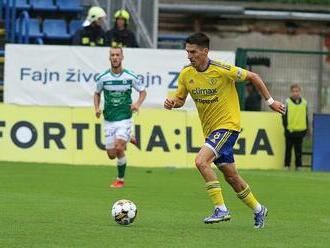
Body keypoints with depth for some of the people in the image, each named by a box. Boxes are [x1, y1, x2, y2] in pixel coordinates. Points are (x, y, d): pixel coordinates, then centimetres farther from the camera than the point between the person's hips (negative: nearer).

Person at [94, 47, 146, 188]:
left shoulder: (130, 77, -6)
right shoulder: (103, 78, -2)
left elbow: (143, 91, 8)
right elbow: (97, 93, 15)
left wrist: (138, 103, -10)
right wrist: (97, 108, -2)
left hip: (124, 119, -3)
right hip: (109, 120, 3)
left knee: (119, 149, -18)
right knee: (111, 155, 4)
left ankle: (120, 179, 2)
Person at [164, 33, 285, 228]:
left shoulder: (222, 70, -18)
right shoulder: (186, 74, -2)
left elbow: (253, 77, -7)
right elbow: (180, 99, 12)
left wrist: (270, 101, -1)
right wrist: (172, 102, -12)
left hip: (227, 125, -7)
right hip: (210, 129, 7)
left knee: (201, 161, -24)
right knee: (230, 175, 13)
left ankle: (221, 210, -19)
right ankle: (258, 210, 32)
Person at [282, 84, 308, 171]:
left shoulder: (304, 103, 7)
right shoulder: (287, 102, -1)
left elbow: (306, 117, 13)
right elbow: (284, 116, -1)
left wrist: (306, 128, 10)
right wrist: (286, 127, -8)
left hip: (300, 130, 2)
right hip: (290, 130, -2)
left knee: (298, 150, 6)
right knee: (288, 149, 5)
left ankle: (298, 165, 11)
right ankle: (287, 165, 11)